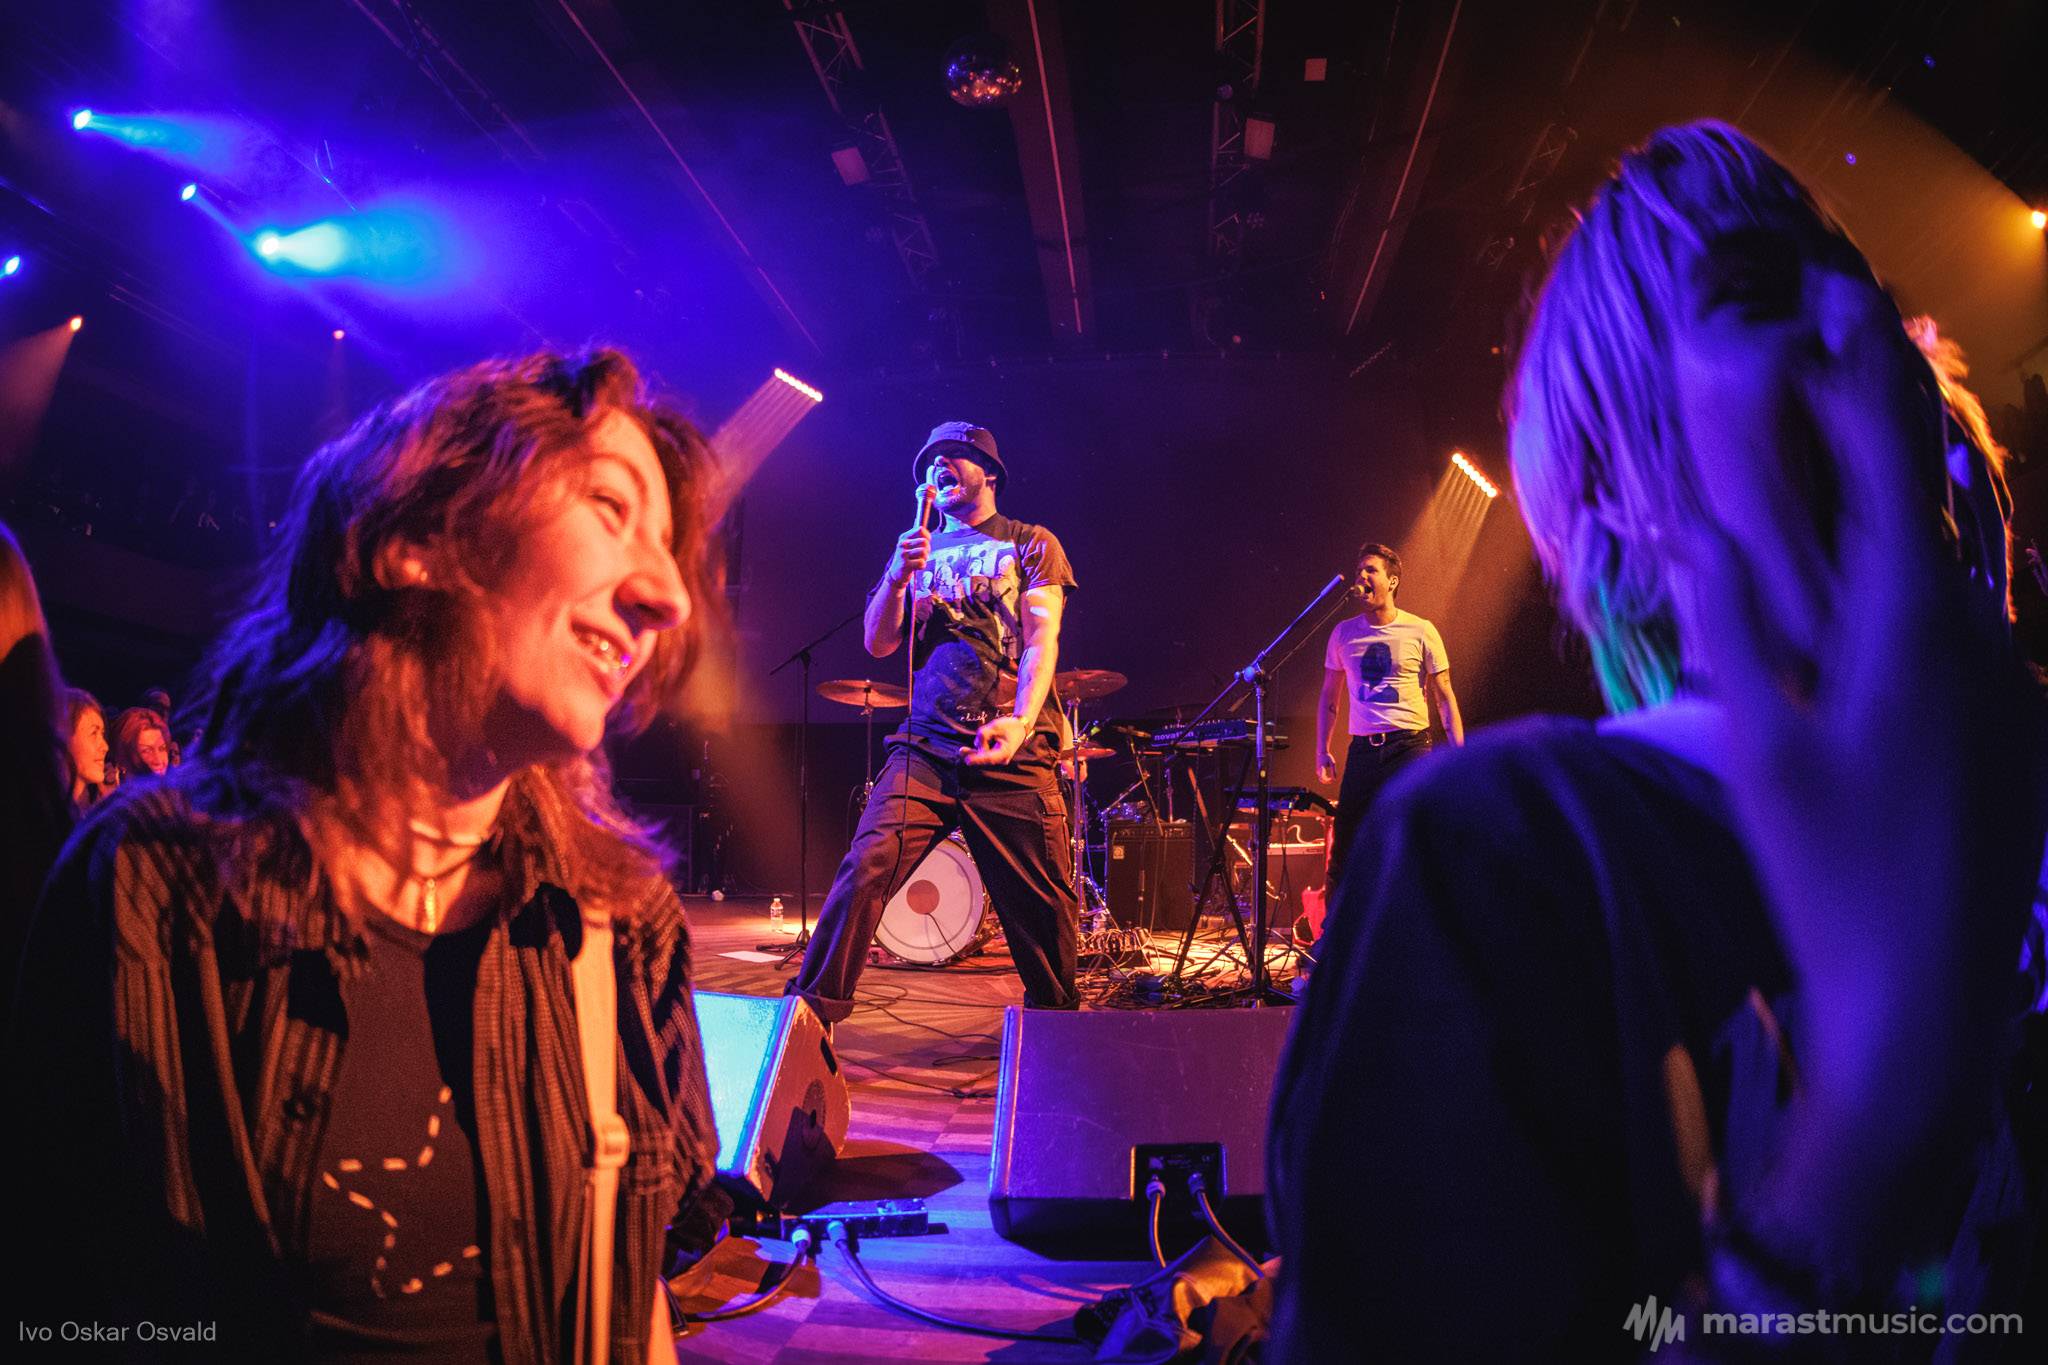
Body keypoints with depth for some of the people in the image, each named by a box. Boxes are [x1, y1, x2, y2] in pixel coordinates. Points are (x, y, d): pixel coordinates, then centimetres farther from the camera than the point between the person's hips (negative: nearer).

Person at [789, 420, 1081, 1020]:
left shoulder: (1031, 544, 11)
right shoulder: (916, 549, 20)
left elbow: (1042, 637, -2)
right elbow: (877, 643, 12)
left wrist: (1020, 720, -19)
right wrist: (898, 577, -8)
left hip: (1014, 752, -2)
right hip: (923, 749, 2)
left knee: (1041, 904, 1)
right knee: (865, 868, -14)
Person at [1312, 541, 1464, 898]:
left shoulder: (1421, 632, 0)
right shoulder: (1343, 633, 9)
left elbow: (1444, 697, 2)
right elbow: (1329, 698, 16)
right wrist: (1322, 750, 8)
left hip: (1411, 747, -3)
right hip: (1362, 749, 3)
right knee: (1344, 846, 5)